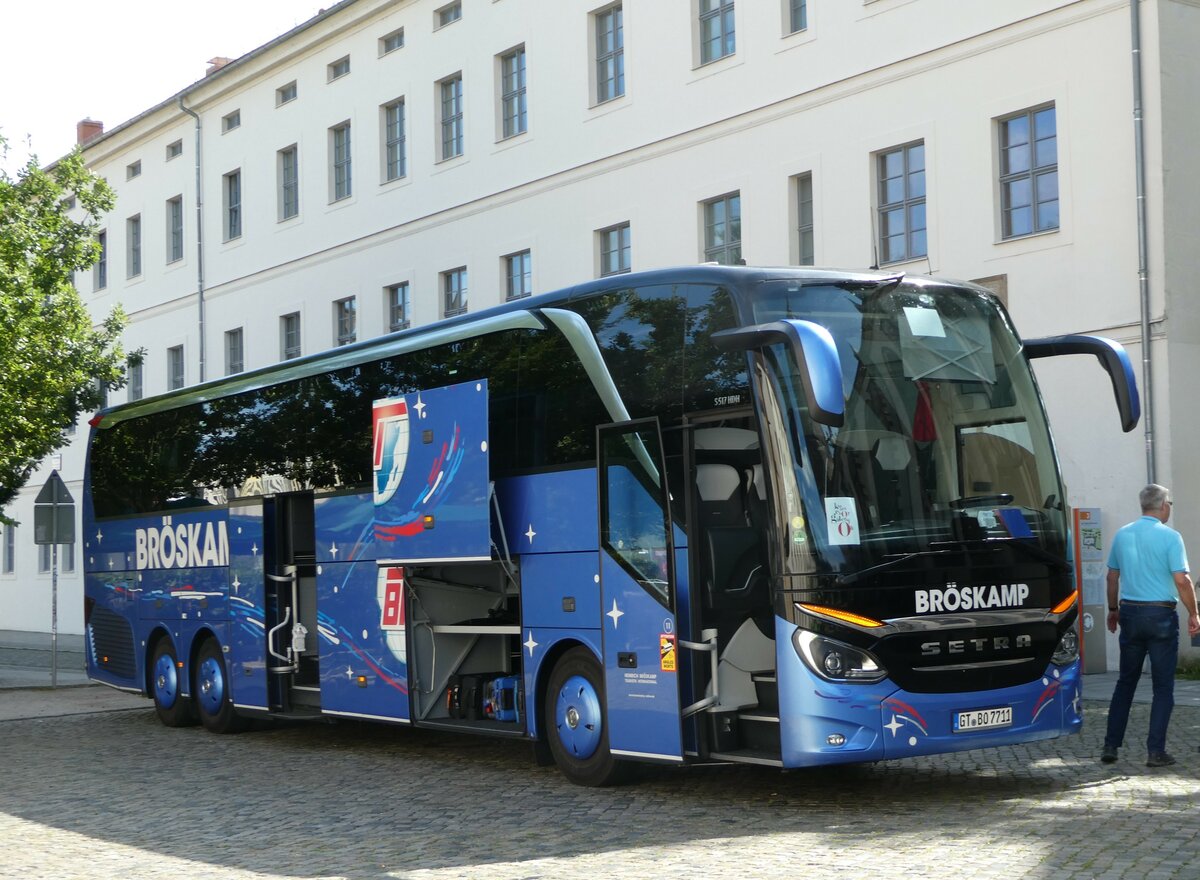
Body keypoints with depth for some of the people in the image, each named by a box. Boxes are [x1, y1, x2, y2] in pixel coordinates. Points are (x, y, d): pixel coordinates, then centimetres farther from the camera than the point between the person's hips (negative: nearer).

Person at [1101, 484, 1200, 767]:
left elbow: (1112, 577, 12)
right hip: (1161, 615, -5)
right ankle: (1155, 751, 0)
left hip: (1130, 613, 5)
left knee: (1125, 682, 13)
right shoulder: (1169, 537, -10)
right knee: (1163, 686, 3)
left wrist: (1113, 610, 24)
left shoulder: (1122, 534, 6)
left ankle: (1111, 746, 11)